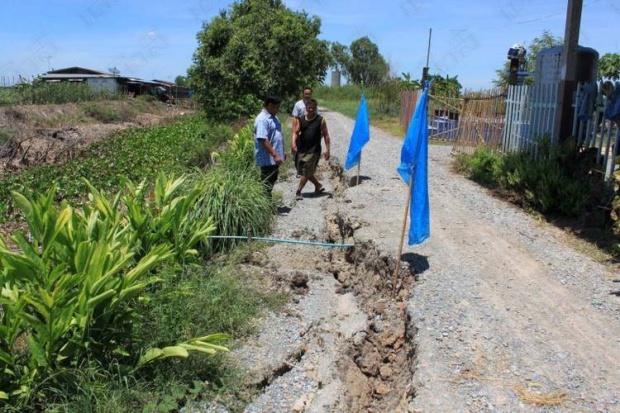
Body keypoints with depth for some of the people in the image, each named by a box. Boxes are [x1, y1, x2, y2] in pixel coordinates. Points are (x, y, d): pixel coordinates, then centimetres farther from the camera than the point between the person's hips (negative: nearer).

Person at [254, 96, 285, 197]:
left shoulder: (273, 117, 13)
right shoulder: (262, 119, -18)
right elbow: (263, 139, -25)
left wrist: (282, 152, 22)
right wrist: (275, 155, -27)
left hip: (274, 158, 10)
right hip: (267, 159, -10)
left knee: (272, 182, 18)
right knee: (267, 184, -2)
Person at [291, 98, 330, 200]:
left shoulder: (321, 120, -3)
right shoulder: (300, 119, 4)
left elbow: (326, 135, -1)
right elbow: (296, 132, 0)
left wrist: (327, 150, -6)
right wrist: (293, 143, -19)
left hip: (313, 150, -5)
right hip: (301, 149, 5)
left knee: (306, 172, -7)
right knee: (302, 171, 14)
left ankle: (298, 192, 1)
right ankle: (318, 185, 32)